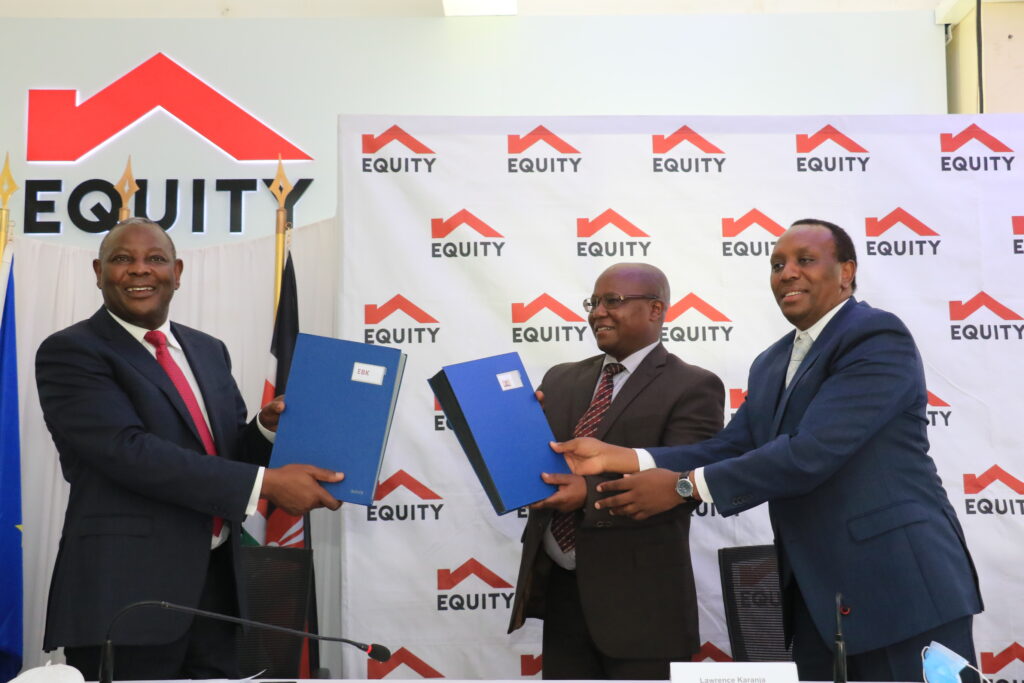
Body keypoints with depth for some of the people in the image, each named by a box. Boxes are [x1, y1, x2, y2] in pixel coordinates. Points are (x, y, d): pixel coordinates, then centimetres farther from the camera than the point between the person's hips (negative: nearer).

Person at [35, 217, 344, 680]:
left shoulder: (209, 351, 13)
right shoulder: (70, 353, -7)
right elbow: (129, 451, -20)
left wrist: (268, 428, -7)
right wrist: (267, 483, -23)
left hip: (217, 582, 6)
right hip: (128, 590, -6)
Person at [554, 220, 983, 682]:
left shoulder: (878, 339, -13)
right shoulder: (772, 364, 14)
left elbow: (810, 453, -23)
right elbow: (730, 449, 5)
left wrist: (683, 486, -19)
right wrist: (616, 457, -6)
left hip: (899, 584, -7)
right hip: (815, 591, 8)